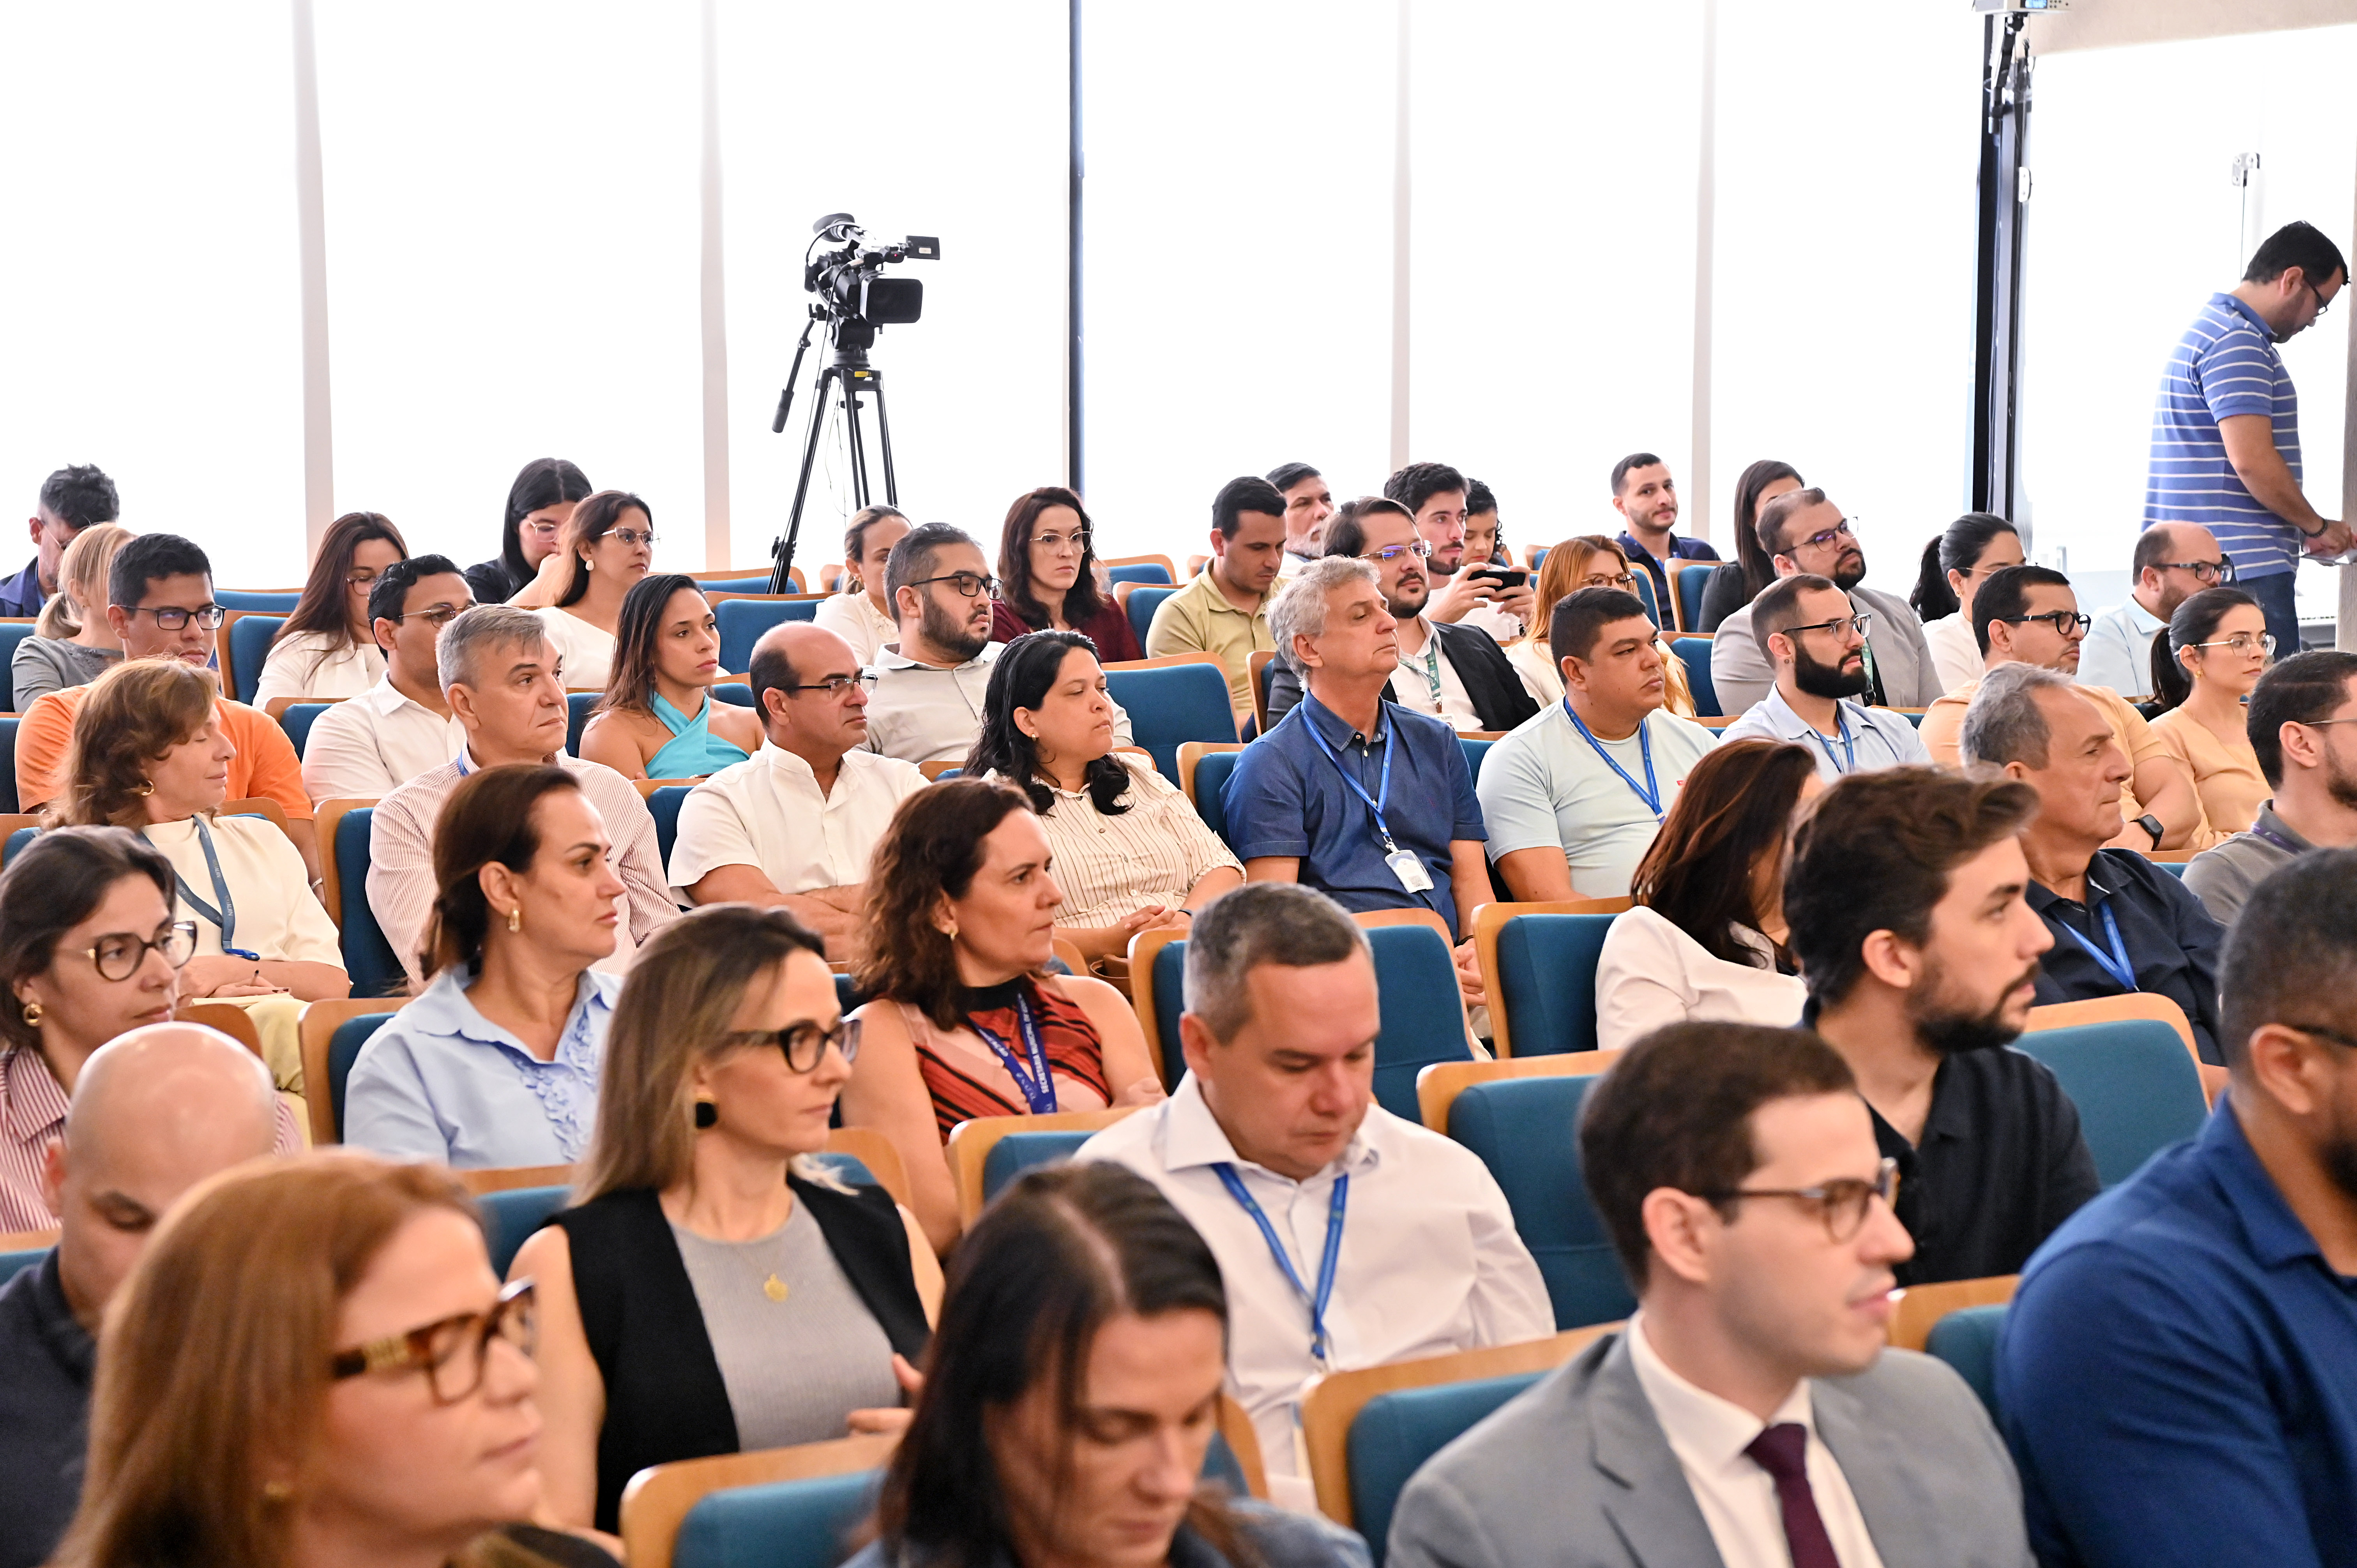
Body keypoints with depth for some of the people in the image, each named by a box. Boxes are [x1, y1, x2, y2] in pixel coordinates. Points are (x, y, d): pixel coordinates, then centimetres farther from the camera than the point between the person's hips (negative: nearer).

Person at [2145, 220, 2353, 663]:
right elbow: (2252, 460, -21)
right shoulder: (2237, 343, -13)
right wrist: (2317, 526, -7)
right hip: (2248, 572, -10)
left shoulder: (2212, 328, 21)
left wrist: (2304, 528, 20)